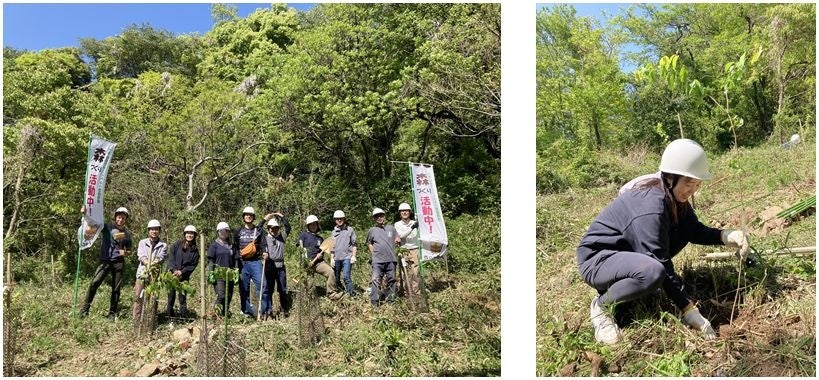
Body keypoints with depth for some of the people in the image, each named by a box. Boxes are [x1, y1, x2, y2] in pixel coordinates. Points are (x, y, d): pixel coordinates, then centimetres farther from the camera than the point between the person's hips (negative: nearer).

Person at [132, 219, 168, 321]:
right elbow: (141, 255, -3)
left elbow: (160, 257, -5)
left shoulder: (163, 245, 10)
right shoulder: (142, 242, 12)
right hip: (142, 272, 1)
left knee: (153, 298, -2)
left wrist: (153, 263, -26)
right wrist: (147, 263, -22)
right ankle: (136, 319, 4)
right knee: (138, 297, -2)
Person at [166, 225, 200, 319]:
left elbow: (193, 265, 1)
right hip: (172, 274, 0)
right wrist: (174, 270, -15)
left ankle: (183, 317, 2)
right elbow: (171, 258, -3)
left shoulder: (195, 250, 5)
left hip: (184, 276, 0)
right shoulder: (177, 244, 3)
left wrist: (182, 272, -12)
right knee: (171, 296, 4)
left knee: (182, 297, -2)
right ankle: (169, 316, 13)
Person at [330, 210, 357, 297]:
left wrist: (353, 256, -4)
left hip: (347, 257, -4)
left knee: (346, 276, -16)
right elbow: (331, 247, 17)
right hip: (336, 258, 4)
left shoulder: (350, 230, 5)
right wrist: (331, 259, 8)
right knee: (336, 278, 8)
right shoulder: (333, 232, 14)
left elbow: (354, 244, 4)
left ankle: (352, 294, -12)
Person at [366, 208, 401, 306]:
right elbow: (369, 243, 18)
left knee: (391, 280, 7)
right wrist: (373, 252, 4)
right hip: (378, 260, -2)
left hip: (391, 259, 2)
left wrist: (398, 240, 0)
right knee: (375, 280, -11)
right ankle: (374, 302, -10)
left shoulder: (391, 228, 12)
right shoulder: (372, 230, 8)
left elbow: (398, 239, 23)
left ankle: (390, 300, 17)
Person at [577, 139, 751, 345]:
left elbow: (695, 231, 7)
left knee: (683, 226, 2)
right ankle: (602, 305, -9)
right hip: (596, 259, -10)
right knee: (653, 272, -37)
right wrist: (690, 311, -25)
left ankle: (627, 281, 8)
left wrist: (727, 236, -14)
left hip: (626, 250, 10)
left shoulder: (674, 197, -2)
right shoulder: (650, 206, -30)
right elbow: (661, 265, -29)